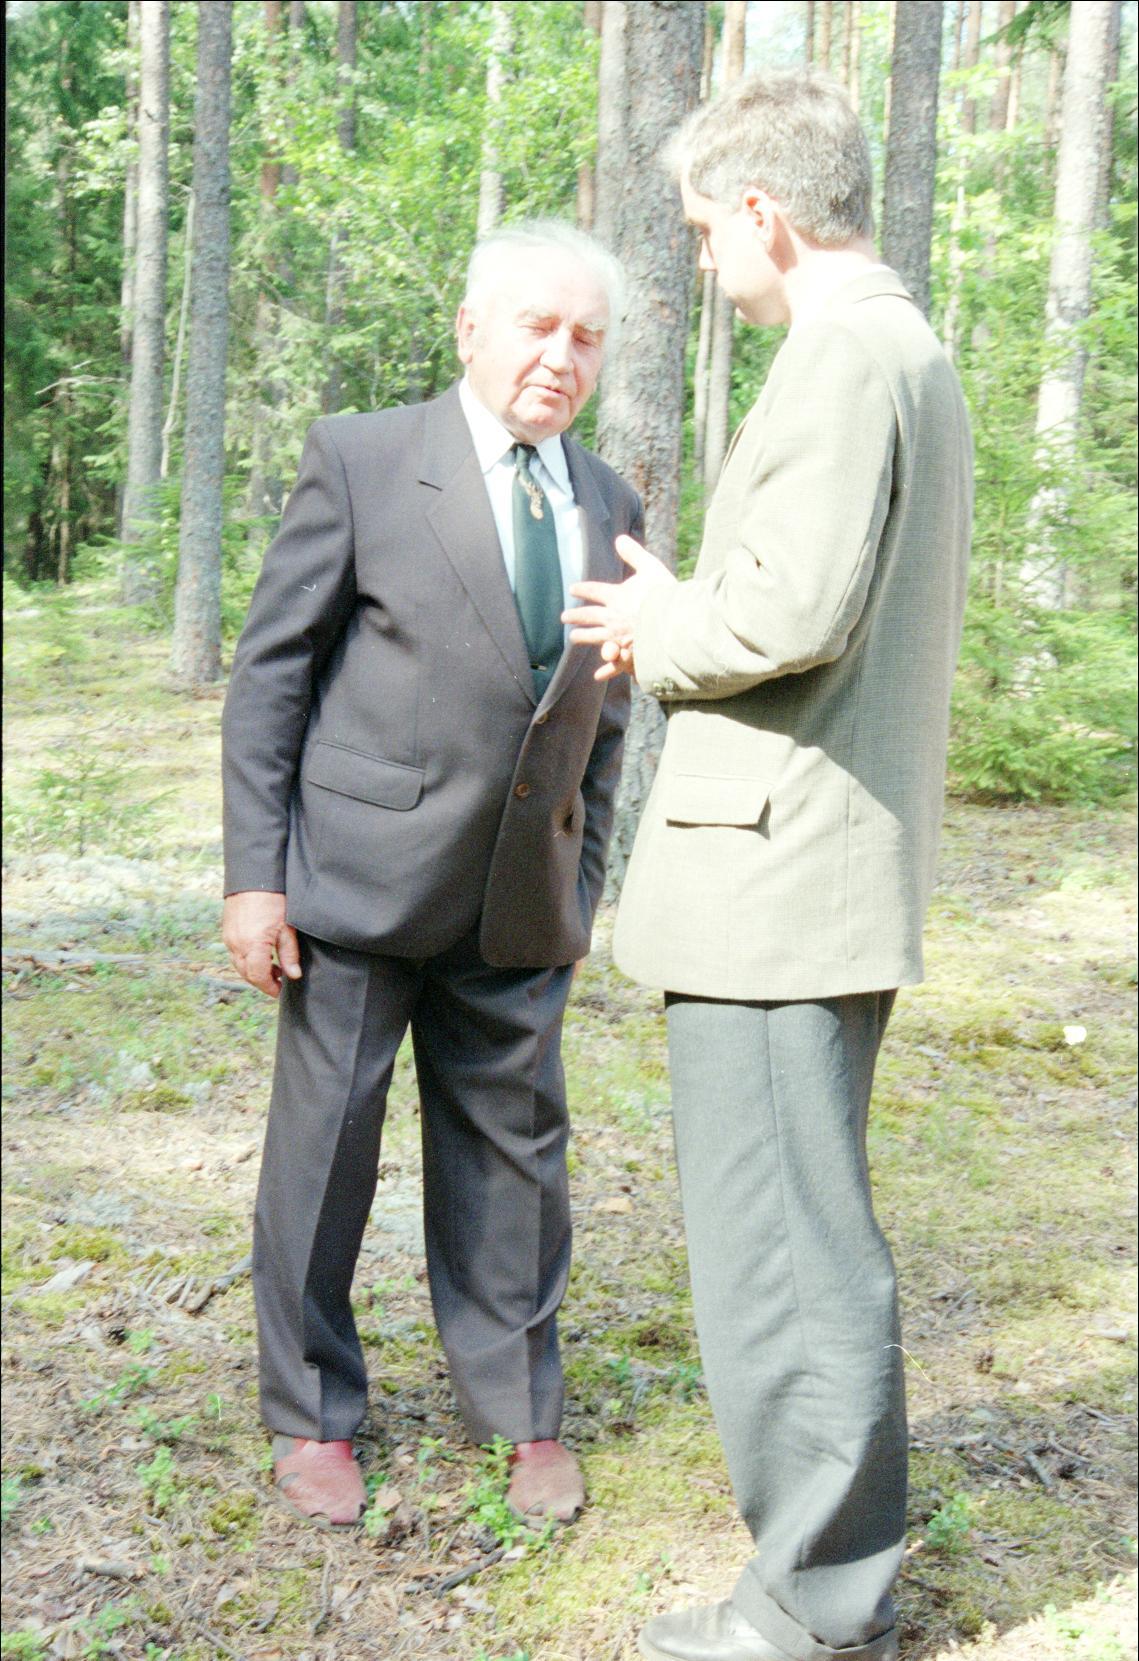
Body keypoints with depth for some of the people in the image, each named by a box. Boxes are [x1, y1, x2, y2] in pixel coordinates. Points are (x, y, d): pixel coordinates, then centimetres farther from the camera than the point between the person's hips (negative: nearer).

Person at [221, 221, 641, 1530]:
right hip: (359, 879, -3)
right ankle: (313, 1412, 26)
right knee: (323, 1144, 7)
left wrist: (584, 881, 13)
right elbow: (270, 674, -5)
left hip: (519, 903, 4)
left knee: (511, 1146, 11)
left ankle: (519, 1409, 28)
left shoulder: (608, 506, 10)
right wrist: (253, 872, -9)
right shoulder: (362, 461, -4)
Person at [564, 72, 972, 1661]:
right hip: (833, 870, 11)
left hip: (780, 874, -11)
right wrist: (686, 624, 13)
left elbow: (798, 612, -25)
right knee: (801, 1231, 17)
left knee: (779, 1244, -1)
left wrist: (665, 629, -6)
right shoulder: (915, 357, 19)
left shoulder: (846, 359, -13)